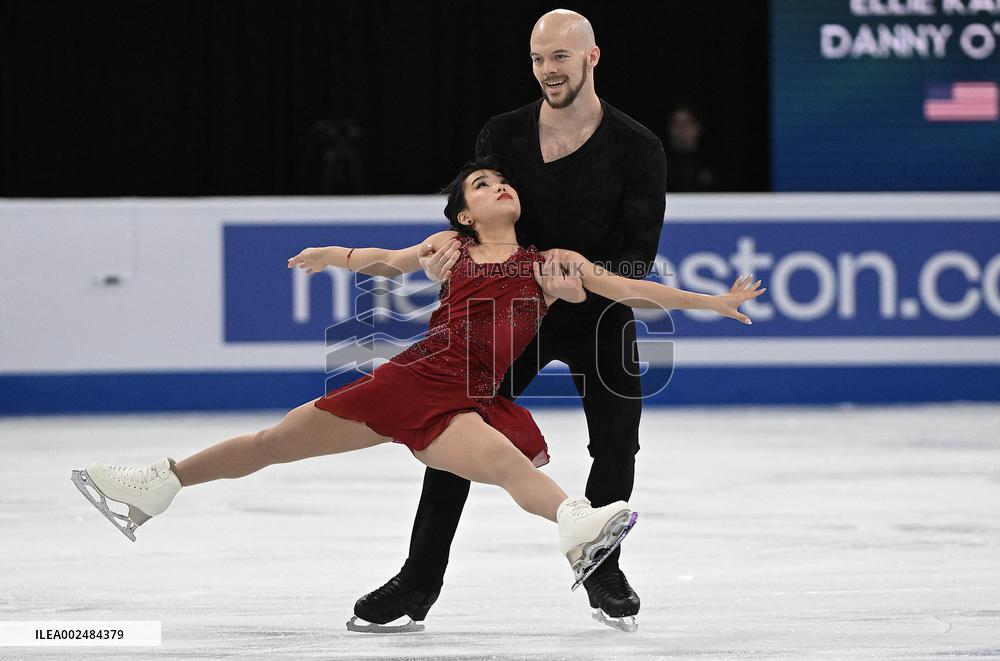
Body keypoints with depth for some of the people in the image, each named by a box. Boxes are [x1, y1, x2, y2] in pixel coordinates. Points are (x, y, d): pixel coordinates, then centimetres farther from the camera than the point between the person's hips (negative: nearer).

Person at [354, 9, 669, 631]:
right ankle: (420, 579, 1)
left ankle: (601, 569, 18)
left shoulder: (638, 148, -14)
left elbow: (639, 256, -16)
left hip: (601, 311, -1)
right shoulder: (503, 137, -8)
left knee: (617, 445, -7)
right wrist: (455, 244, -30)